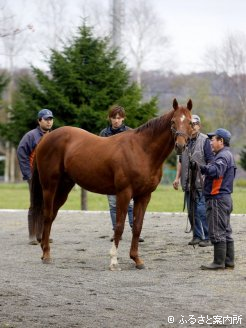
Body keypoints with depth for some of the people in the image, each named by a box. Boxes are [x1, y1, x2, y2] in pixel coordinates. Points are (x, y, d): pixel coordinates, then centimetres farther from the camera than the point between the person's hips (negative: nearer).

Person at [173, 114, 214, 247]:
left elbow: (210, 162, -9)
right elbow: (181, 161, 18)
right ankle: (197, 236, 21)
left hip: (201, 182, -6)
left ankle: (207, 237, -4)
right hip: (188, 182, 7)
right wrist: (177, 177, 12)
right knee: (191, 211, 11)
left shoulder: (204, 140, -6)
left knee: (202, 210, -10)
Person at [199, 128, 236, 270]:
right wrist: (202, 168, 4)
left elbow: (216, 171, -32)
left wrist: (202, 167, -42)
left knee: (217, 232, -7)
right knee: (226, 231, 13)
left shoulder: (223, 156, -15)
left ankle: (219, 262, -4)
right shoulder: (227, 155, 20)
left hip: (218, 199, -11)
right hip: (225, 198, 11)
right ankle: (229, 261, 18)